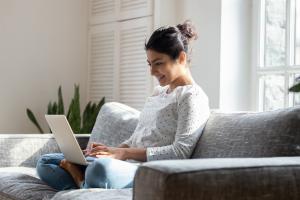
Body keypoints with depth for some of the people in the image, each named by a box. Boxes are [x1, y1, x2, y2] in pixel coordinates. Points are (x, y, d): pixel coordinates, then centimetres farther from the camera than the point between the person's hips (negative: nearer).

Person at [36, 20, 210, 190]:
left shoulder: (193, 97, -3)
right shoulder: (158, 92, 24)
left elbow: (180, 152, -14)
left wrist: (124, 153, -17)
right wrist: (113, 151, 2)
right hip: (125, 165, 9)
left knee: (101, 168, -42)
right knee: (45, 163, 4)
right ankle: (88, 185, -17)